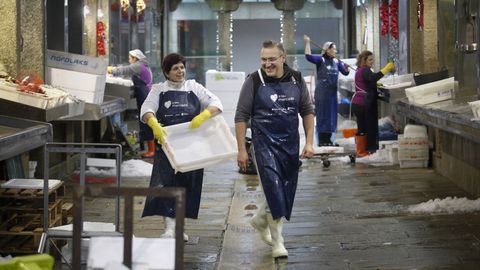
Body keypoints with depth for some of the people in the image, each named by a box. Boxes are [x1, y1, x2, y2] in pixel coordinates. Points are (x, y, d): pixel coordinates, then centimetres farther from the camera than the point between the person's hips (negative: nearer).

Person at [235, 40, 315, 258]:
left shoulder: (296, 80, 3)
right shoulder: (254, 81, -7)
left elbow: (307, 111, 11)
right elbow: (241, 117, -4)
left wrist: (309, 142, 4)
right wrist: (241, 150, -7)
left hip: (290, 143, 5)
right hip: (265, 143, -4)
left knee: (287, 190, 11)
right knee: (274, 187, -14)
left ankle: (261, 220, 37)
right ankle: (277, 241, -5)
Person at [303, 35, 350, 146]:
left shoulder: (336, 61, 9)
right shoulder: (320, 60, -8)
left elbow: (345, 72, 12)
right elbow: (308, 56, -23)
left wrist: (346, 67, -9)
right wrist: (307, 43, -26)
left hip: (332, 92, 6)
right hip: (322, 92, -6)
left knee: (331, 115, 9)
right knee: (322, 115, -3)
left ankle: (328, 139, 17)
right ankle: (321, 140, 2)